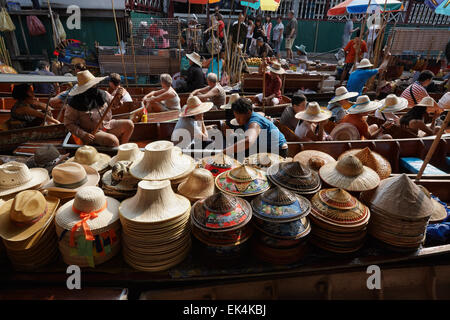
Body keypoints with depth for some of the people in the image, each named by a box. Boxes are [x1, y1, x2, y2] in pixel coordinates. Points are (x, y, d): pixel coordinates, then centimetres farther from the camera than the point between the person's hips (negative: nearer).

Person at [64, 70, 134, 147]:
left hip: (108, 125, 6)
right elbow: (69, 123, -6)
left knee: (129, 124, -10)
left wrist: (118, 96, -8)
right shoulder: (74, 103, -12)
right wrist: (83, 135, -19)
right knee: (113, 140, -32)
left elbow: (113, 104, 16)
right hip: (92, 132, -6)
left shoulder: (101, 94, -1)